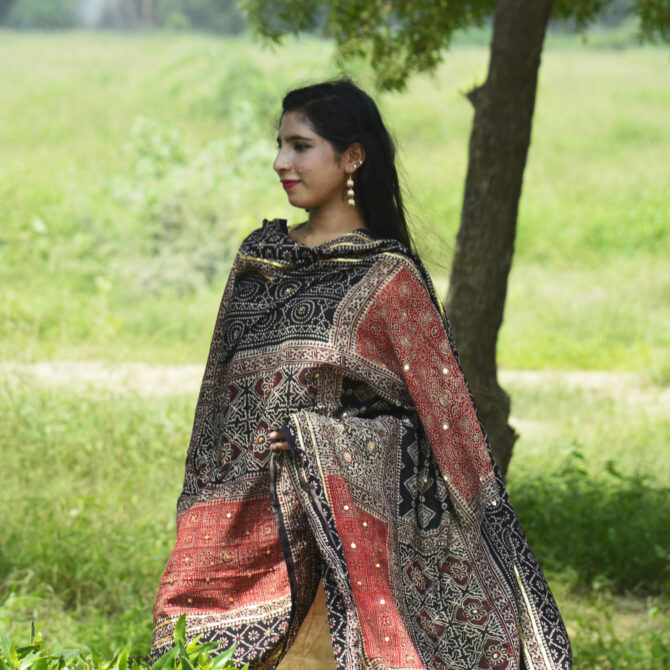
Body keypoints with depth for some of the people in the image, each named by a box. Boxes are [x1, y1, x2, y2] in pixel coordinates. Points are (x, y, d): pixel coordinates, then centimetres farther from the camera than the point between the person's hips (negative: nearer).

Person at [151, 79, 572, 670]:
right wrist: (198, 509, 15)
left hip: (343, 516, -5)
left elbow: (443, 401, -3)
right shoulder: (257, 259, 13)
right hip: (243, 524, 5)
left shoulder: (387, 277, -3)